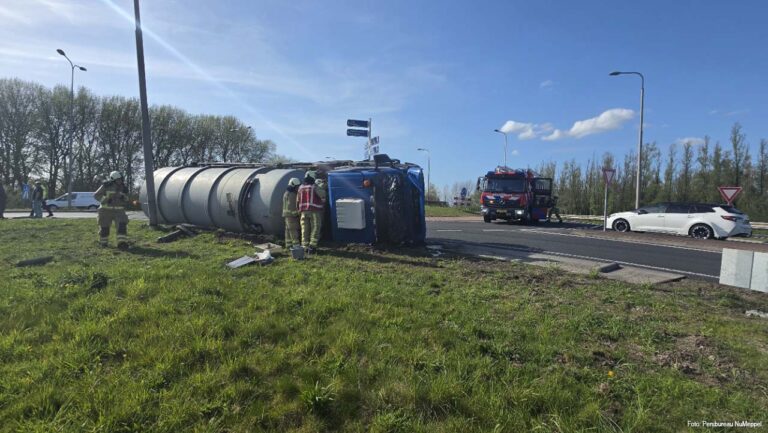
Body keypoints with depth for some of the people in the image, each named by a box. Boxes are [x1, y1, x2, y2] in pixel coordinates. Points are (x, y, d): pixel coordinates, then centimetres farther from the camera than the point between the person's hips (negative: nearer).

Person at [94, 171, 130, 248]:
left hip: (119, 210, 2)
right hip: (106, 210, -2)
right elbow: (96, 195, -4)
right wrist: (106, 200, -19)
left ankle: (122, 243, -22)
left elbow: (126, 199, 13)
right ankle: (103, 242, 32)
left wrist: (123, 197, -11)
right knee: (104, 227, 8)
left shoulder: (122, 187, 3)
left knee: (122, 225, -18)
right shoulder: (106, 186, -8)